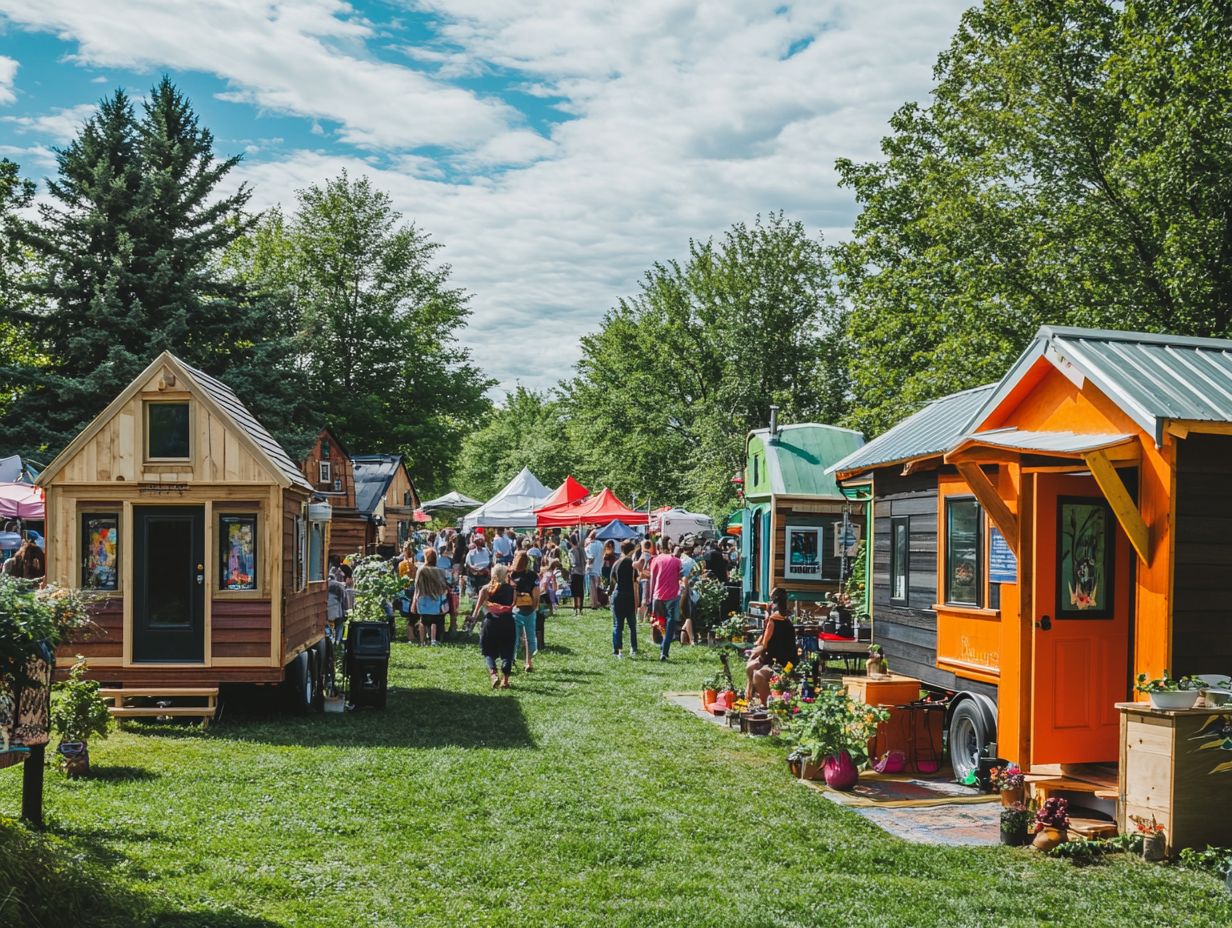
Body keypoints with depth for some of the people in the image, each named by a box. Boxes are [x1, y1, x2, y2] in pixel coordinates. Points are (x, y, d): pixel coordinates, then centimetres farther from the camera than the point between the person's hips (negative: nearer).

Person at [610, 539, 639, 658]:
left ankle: (618, 651, -1)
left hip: (617, 595, 3)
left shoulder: (616, 563, 6)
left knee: (617, 625, 4)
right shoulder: (632, 563, -8)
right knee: (632, 625, 11)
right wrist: (637, 600, -9)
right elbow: (635, 582, -10)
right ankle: (633, 649, 13)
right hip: (630, 596, -3)